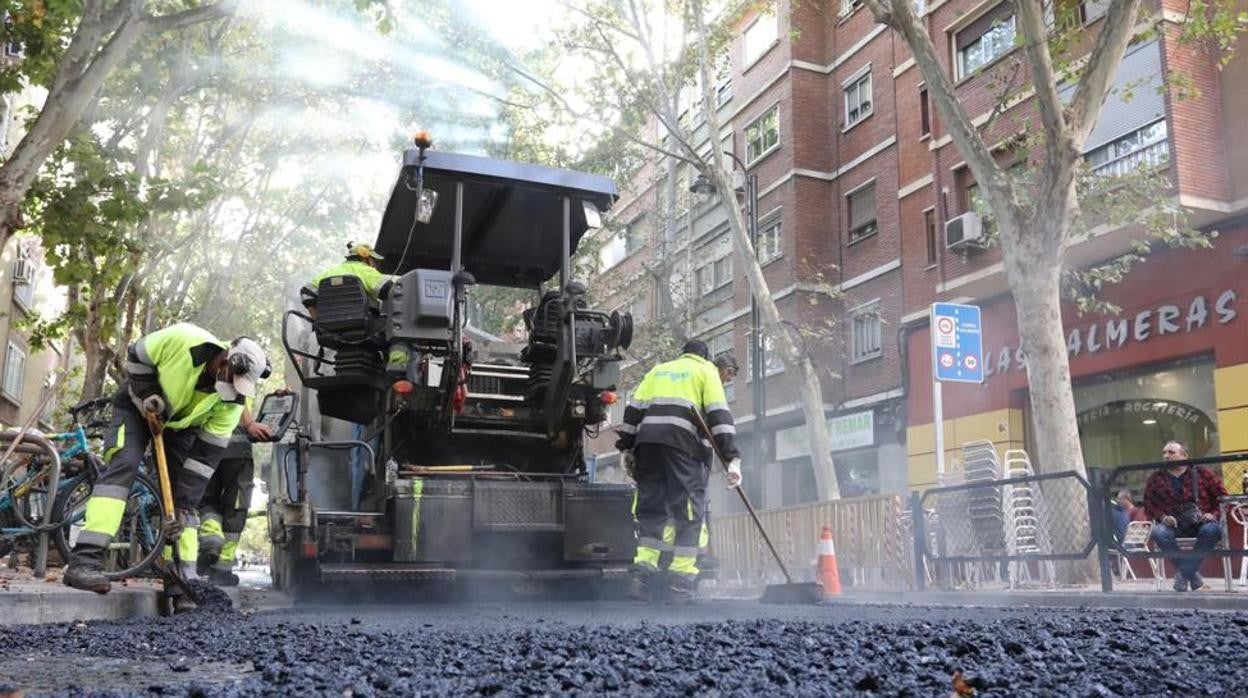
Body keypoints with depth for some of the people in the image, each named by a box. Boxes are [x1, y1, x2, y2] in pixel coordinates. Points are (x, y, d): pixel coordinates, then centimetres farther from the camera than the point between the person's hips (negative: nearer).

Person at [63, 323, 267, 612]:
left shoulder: (232, 402, -24)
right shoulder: (183, 339, -35)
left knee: (181, 496, -6)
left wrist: (184, 505, -22)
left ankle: (183, 584, -5)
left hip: (181, 424, 3)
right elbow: (135, 358, -16)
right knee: (123, 464, -26)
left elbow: (206, 455, -21)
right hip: (138, 405, -3)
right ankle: (85, 561, -29)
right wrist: (150, 396, -26)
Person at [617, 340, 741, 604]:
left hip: (646, 441, 4)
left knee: (650, 509, 9)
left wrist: (625, 447, 17)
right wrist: (731, 458, -3)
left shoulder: (658, 369, 28)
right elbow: (719, 414, 3)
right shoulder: (706, 371, 17)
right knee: (689, 512, 1)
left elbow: (633, 408, 17)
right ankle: (681, 583, -5)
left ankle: (642, 576, -2)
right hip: (682, 443, -4)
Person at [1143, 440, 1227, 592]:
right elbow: (1149, 504, 10)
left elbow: (1223, 496, 7)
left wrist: (1214, 514, -9)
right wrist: (1162, 516, -9)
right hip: (1173, 525, 1)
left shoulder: (1203, 474, 5)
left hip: (1201, 523, 0)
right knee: (1158, 532, -34)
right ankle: (1193, 574, -19)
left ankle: (1183, 573, -21)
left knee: (1212, 529, -36)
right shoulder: (1155, 479, 9)